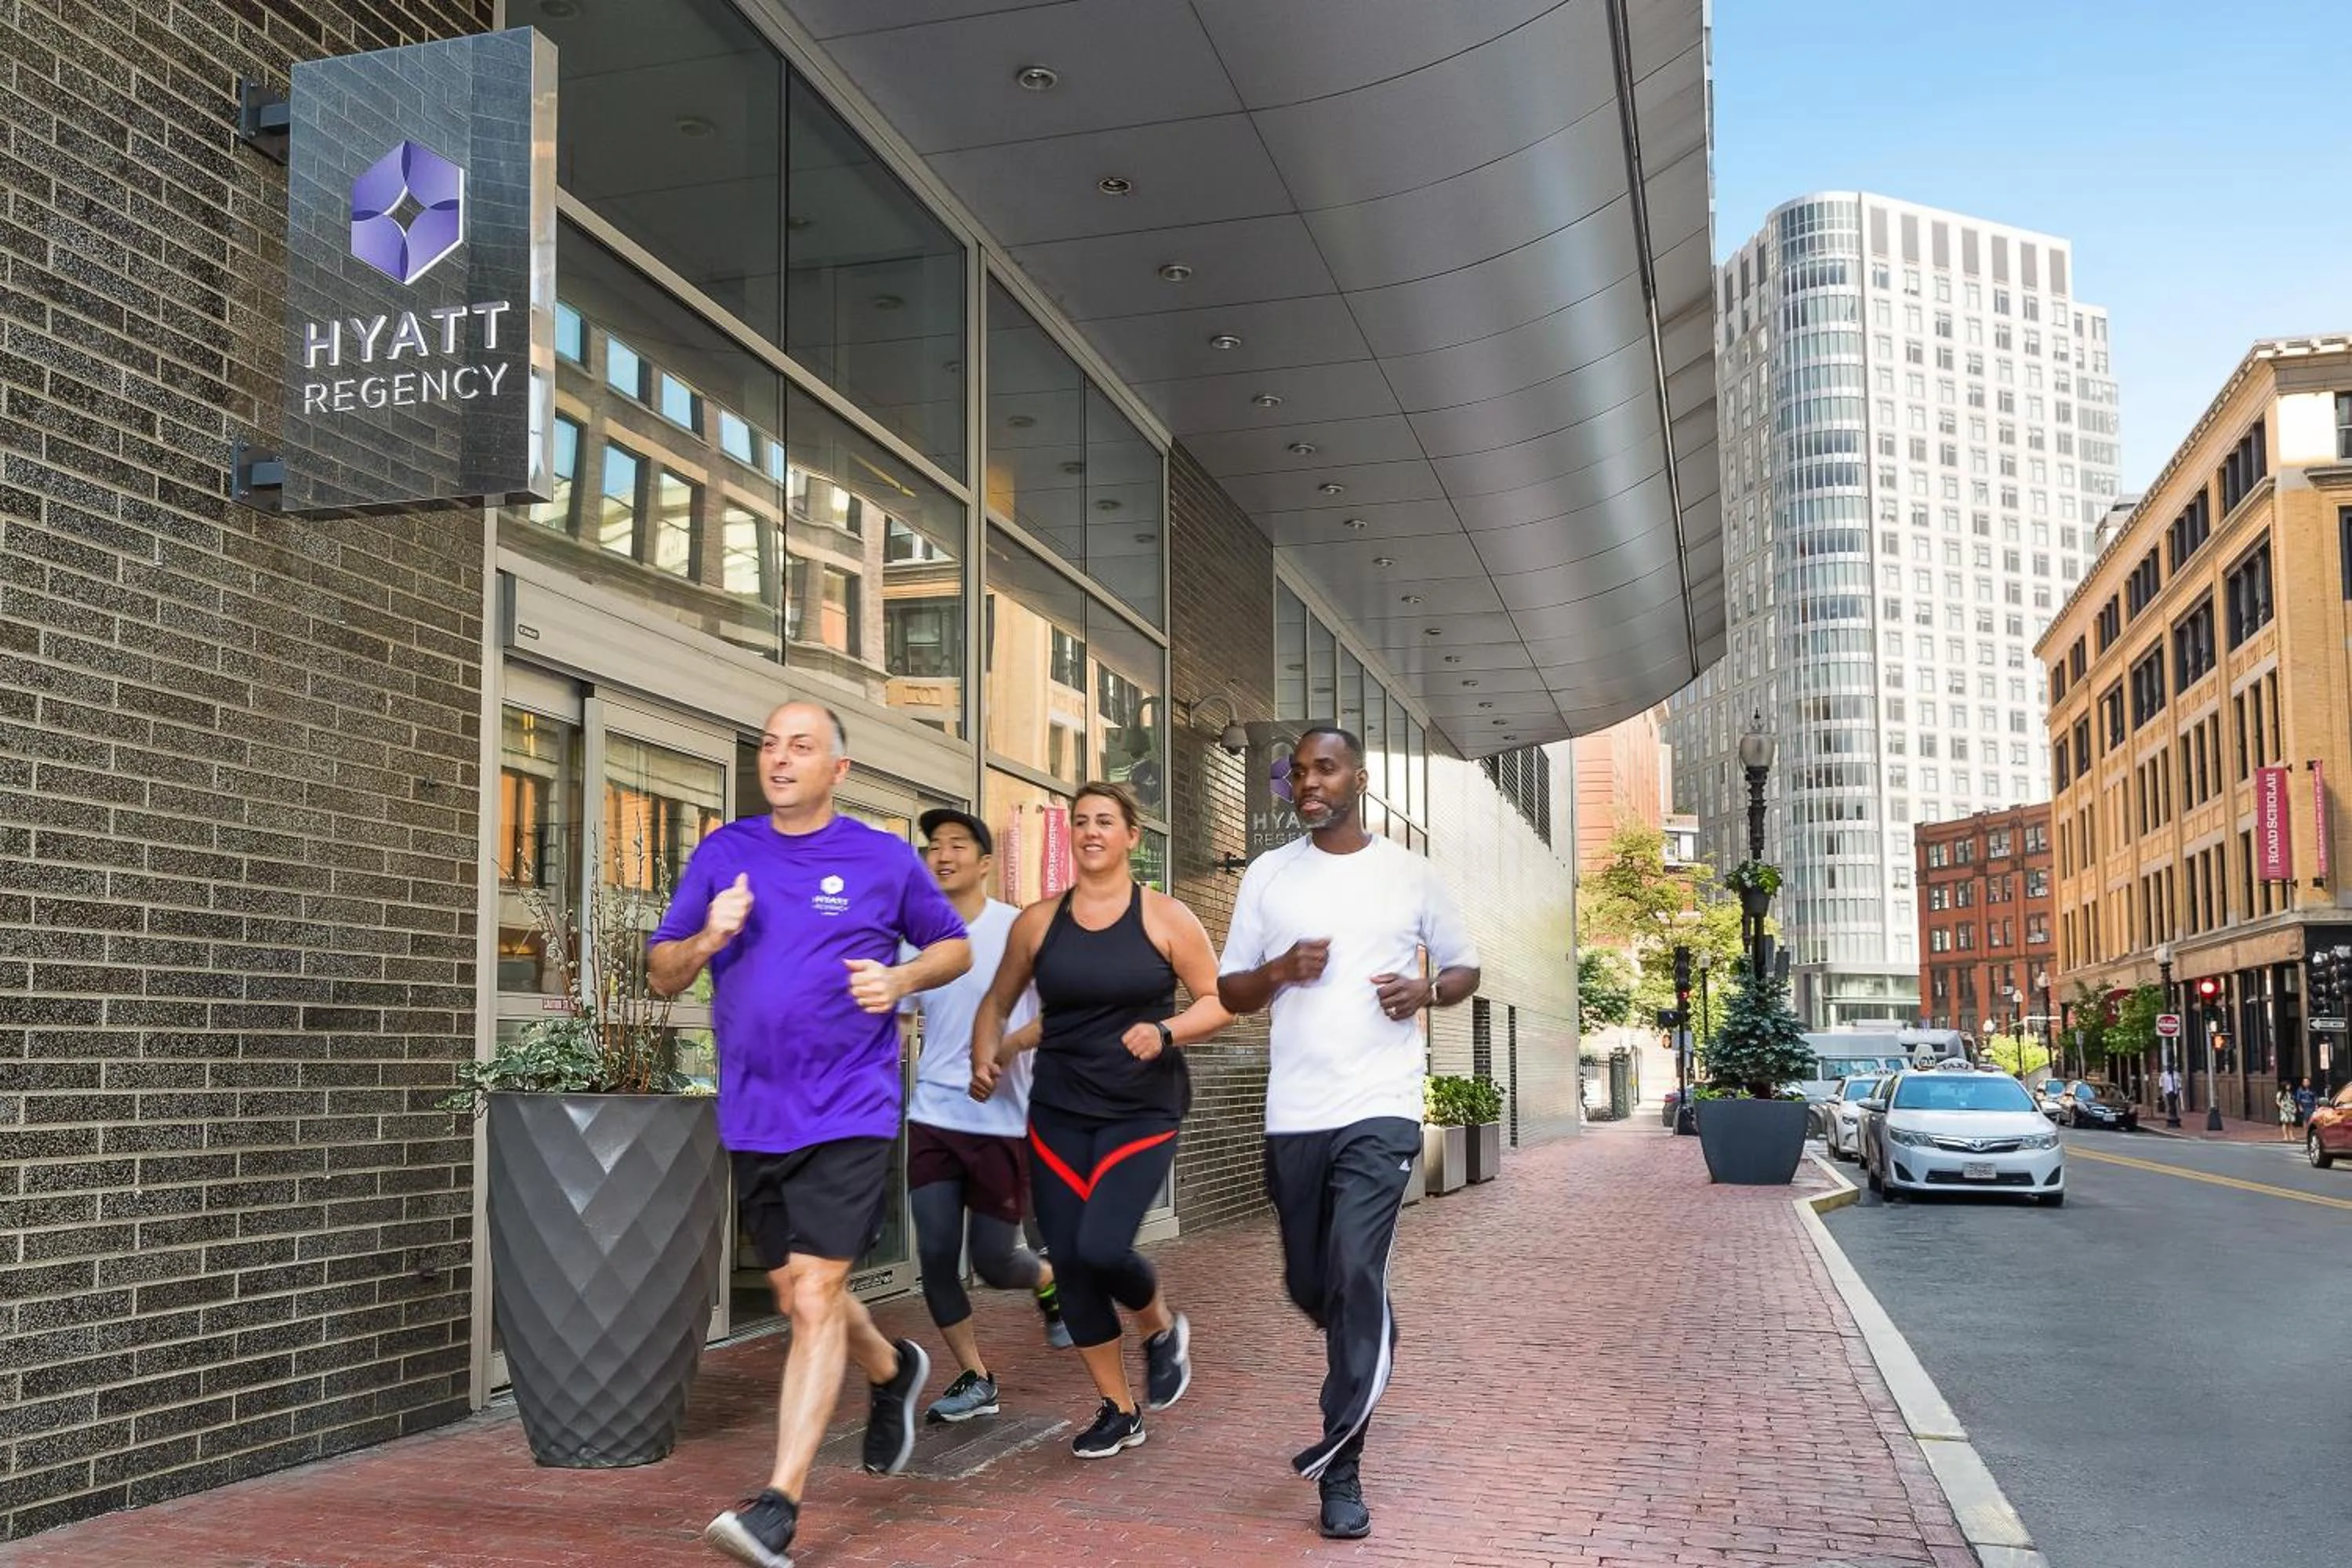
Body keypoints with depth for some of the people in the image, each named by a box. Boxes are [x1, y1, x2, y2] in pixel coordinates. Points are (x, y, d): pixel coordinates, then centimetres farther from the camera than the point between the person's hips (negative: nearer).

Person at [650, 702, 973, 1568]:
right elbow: (661, 975, 8)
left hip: (848, 1113, -4)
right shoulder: (722, 854, 6)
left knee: (816, 1295, -12)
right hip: (753, 1115, 4)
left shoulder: (884, 859, -1)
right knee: (796, 1294, 16)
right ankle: (893, 1371, 46)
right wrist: (708, 939, -13)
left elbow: (955, 945, 11)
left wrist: (901, 978, -9)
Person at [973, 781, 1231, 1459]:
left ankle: (1163, 1328, 16)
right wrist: (985, 1057, -2)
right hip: (1058, 1115, 4)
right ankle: (1119, 1411, 20)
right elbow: (998, 1002, 15)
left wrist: (1165, 1031, -20)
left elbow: (1219, 1002, -2)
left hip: (1144, 1111, -3)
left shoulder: (1165, 917, -4)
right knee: (1069, 1262, 2)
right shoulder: (1038, 922, 4)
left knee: (1102, 1247, -20)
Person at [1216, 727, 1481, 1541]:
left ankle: (1340, 1467, -4)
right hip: (1294, 1113, 3)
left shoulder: (1408, 872, 4)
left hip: (1380, 1107, -3)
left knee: (1356, 1274, -15)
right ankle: (1369, 1369, 47)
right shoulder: (1266, 876, 7)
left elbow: (1466, 967, 14)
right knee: (1309, 1282, 13)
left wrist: (1425, 990, -8)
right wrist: (1279, 970, -12)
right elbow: (1228, 991, 9)